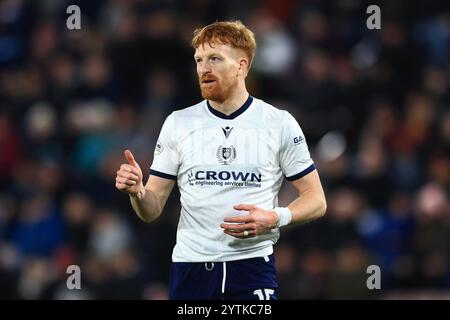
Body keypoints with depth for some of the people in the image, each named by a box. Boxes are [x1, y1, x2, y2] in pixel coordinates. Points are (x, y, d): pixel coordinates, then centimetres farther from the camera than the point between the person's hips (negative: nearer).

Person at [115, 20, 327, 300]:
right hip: (190, 265, 2)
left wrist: (275, 218, -15)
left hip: (252, 264, -2)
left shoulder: (280, 123, 1)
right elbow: (152, 210, 7)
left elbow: (316, 201, 4)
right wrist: (137, 192, -15)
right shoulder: (177, 124, 7)